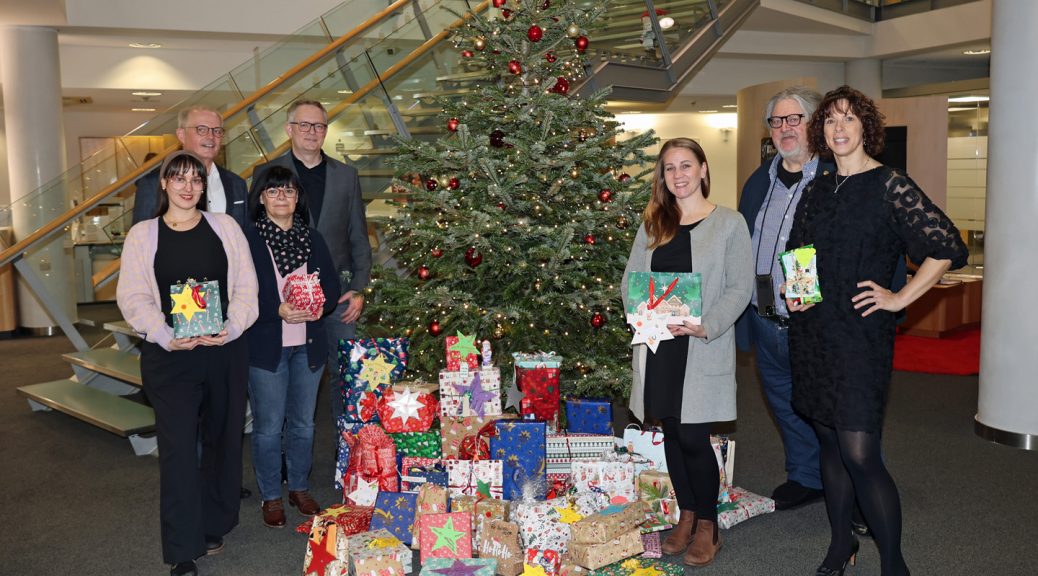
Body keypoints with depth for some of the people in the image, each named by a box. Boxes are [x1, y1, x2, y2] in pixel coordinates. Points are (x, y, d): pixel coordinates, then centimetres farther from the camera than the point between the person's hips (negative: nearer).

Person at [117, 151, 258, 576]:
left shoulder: (225, 227, 7)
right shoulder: (142, 235, 6)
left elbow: (245, 286, 3)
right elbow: (133, 297, -1)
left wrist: (231, 327, -14)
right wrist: (166, 335, -16)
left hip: (225, 350, 2)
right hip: (169, 355, -1)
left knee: (222, 438, 10)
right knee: (178, 447, -6)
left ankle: (213, 527, 27)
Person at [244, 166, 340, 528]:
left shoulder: (313, 239, 9)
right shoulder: (248, 240, -6)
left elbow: (332, 283, 8)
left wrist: (321, 304, -13)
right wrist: (279, 310, -22)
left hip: (308, 345, 4)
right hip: (265, 346, -4)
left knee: (303, 423, 15)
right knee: (268, 426, 5)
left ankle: (300, 488, 31)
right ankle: (271, 497, 21)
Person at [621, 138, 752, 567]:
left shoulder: (728, 223, -1)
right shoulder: (652, 224, 12)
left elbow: (741, 286, -6)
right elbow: (631, 278, 11)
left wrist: (707, 326, -19)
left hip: (704, 349, -4)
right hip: (658, 346, 4)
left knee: (694, 438, -5)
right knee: (672, 433, 10)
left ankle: (707, 525, 15)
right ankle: (686, 516, 27)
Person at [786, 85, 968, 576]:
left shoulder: (890, 186, -7)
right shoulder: (817, 189, 11)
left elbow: (948, 247, -11)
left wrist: (900, 298, -11)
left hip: (861, 334, -6)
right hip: (811, 333, 6)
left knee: (859, 454, -10)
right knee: (829, 443, 13)